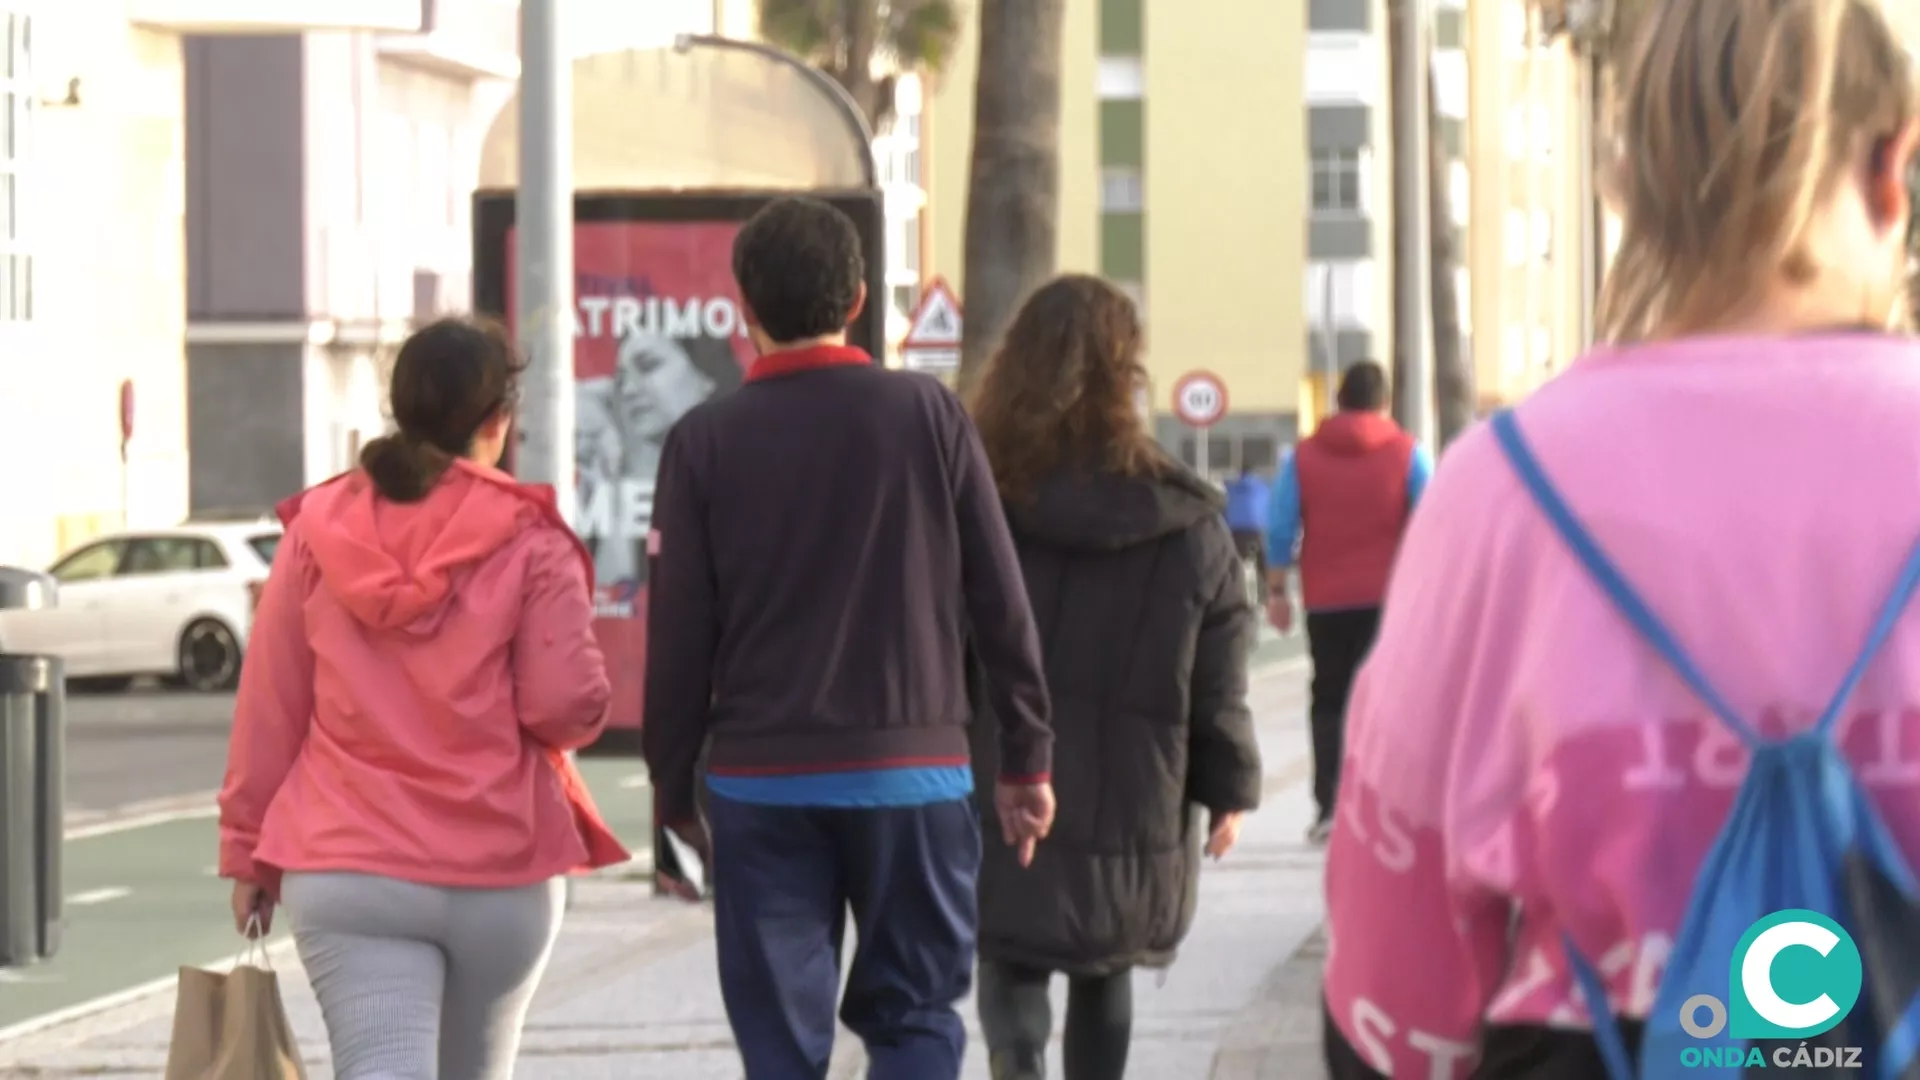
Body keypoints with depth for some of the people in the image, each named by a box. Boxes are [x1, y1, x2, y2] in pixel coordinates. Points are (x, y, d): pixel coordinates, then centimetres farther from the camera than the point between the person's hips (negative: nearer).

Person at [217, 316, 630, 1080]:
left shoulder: (317, 530, 2)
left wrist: (246, 846, 14)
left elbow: (267, 708, 5)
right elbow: (567, 706, -10)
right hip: (503, 873, 0)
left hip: (346, 872, 0)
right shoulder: (530, 541, -5)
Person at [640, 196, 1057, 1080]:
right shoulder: (930, 416, 0)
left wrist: (674, 787, 10)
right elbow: (1001, 604, 1)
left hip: (761, 782, 0)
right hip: (915, 774, 0)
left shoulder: (705, 441, -2)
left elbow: (679, 635, -2)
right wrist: (1027, 759, 9)